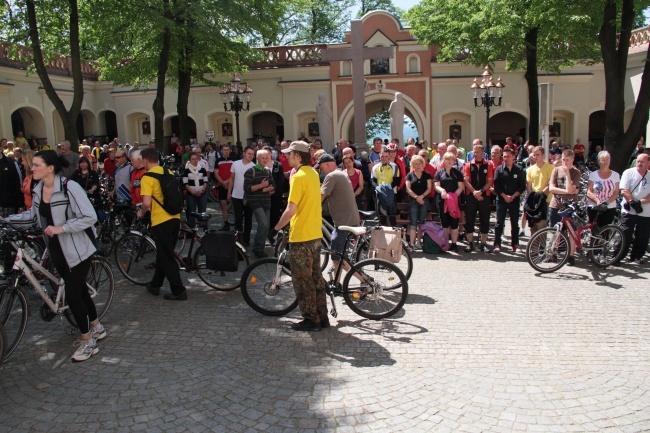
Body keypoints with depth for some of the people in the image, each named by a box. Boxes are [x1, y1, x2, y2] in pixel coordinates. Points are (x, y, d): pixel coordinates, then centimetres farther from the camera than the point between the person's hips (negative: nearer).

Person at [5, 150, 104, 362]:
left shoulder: (70, 187, -19)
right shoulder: (38, 189, 3)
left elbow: (89, 217, -21)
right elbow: (33, 216, 12)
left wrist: (61, 228, -25)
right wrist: (7, 219, 3)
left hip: (76, 250, -7)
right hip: (56, 250, 7)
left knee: (72, 295, -5)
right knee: (79, 290, 17)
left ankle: (88, 342, 10)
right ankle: (97, 328, 35)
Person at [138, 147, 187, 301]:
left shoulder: (147, 177, -11)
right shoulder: (168, 172, 10)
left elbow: (147, 203, -20)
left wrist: (141, 213, -1)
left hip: (161, 220, -7)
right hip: (175, 218, 7)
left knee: (166, 257, 2)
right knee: (164, 254, 19)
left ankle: (179, 291, 4)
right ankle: (155, 285, 31)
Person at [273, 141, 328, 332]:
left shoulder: (298, 177, -17)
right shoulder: (313, 174, 10)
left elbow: (291, 210, -21)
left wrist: (277, 227, -10)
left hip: (300, 236, -9)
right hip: (315, 234, 9)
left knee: (303, 280, 3)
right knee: (316, 277, 15)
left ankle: (311, 319, 11)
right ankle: (322, 317, 22)